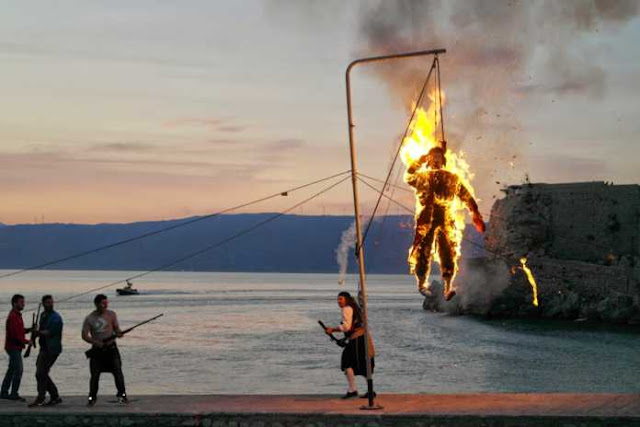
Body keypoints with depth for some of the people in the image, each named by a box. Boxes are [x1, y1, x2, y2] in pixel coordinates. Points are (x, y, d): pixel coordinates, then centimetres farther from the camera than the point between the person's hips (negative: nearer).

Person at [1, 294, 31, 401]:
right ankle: (14, 394, -3)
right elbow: (15, 335, -23)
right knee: (18, 370, -8)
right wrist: (27, 342, -13)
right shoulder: (13, 317, -18)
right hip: (14, 347, -10)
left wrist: (30, 329, 2)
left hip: (16, 347, 10)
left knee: (11, 370, 13)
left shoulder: (17, 315, 15)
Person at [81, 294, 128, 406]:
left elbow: (116, 329, 6)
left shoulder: (111, 315, 3)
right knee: (95, 375, 1)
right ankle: (92, 398, 13)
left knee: (117, 371, -8)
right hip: (97, 350, 0)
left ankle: (122, 395, -1)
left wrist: (118, 333, -19)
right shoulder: (89, 319, -2)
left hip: (111, 348, 1)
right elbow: (84, 335, -3)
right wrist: (96, 342, -19)